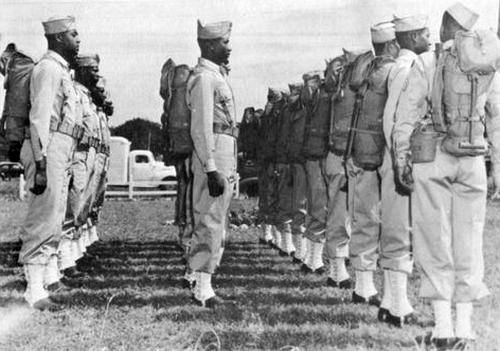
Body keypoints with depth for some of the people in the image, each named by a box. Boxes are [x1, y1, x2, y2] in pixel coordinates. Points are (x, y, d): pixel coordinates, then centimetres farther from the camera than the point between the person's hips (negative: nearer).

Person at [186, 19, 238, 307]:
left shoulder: (217, 76, 19)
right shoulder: (204, 78, -13)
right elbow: (201, 129, -20)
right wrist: (212, 170, -24)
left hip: (224, 159, 10)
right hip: (214, 158, -10)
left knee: (216, 225, 13)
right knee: (210, 224, -8)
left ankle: (201, 284, 18)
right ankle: (203, 289, -6)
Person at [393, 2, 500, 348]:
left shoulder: (426, 64, -4)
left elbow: (405, 118, -6)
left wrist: (401, 161, -1)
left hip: (430, 157, -2)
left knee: (435, 242, 3)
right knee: (468, 243, 9)